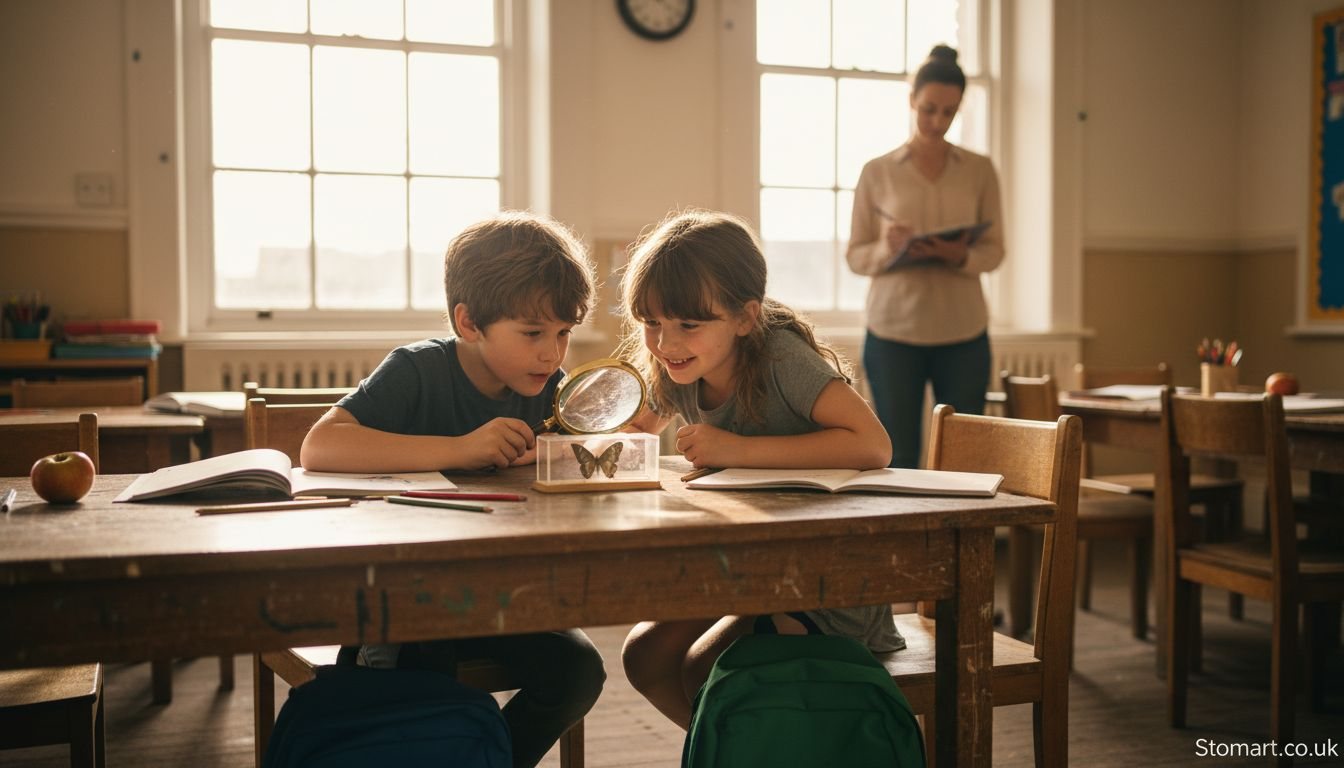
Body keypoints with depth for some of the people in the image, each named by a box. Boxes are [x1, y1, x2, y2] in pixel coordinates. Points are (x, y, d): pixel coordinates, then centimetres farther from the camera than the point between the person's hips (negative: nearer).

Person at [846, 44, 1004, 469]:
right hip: (894, 328, -1)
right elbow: (855, 255, 4)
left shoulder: (979, 170, 7)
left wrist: (962, 257, -16)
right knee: (898, 456, 3)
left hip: (962, 330, 1)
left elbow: (994, 250, 6)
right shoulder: (877, 172, 3)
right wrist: (888, 249, -17)